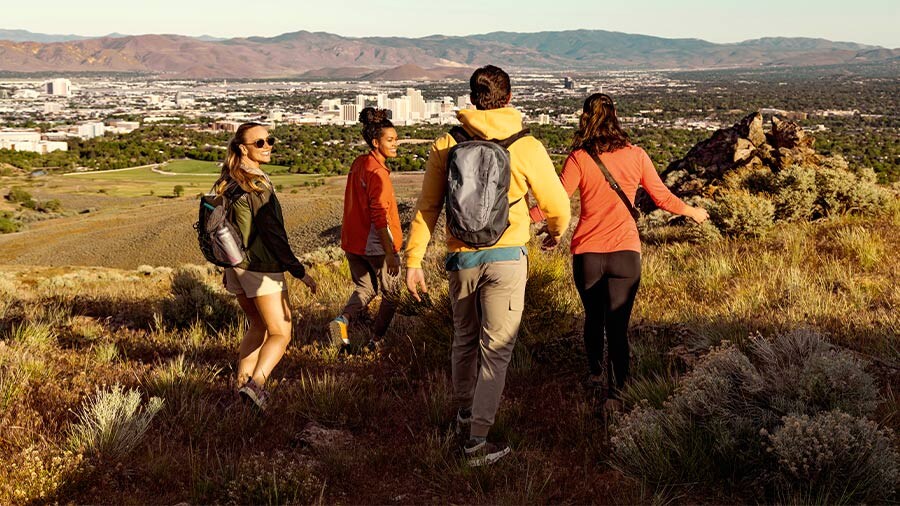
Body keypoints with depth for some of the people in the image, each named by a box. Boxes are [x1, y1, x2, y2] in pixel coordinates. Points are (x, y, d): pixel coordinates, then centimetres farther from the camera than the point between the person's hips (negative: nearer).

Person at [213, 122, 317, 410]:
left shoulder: (227, 183, 7)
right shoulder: (257, 186, -19)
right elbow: (272, 235, -20)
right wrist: (299, 271, -15)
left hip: (235, 265, 8)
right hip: (262, 268, -8)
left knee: (258, 325, 23)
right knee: (280, 333, 1)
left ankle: (242, 383, 22)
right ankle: (256, 383, -17)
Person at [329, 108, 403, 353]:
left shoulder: (358, 163, 7)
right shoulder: (377, 171, -20)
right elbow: (379, 217, -24)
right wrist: (390, 252, -23)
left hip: (354, 240, 8)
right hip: (376, 244, -8)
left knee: (365, 288, 22)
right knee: (391, 295, 12)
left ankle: (342, 320, -2)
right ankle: (376, 341, 21)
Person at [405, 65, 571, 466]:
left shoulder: (445, 144, -1)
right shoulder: (526, 147, -7)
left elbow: (426, 207, 0)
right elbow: (557, 206, 1)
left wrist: (414, 260, 7)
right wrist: (557, 231, 23)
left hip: (461, 257, 3)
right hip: (506, 258, -3)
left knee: (464, 339, 21)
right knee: (496, 348, 3)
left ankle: (464, 413, 40)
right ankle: (477, 440, 1)